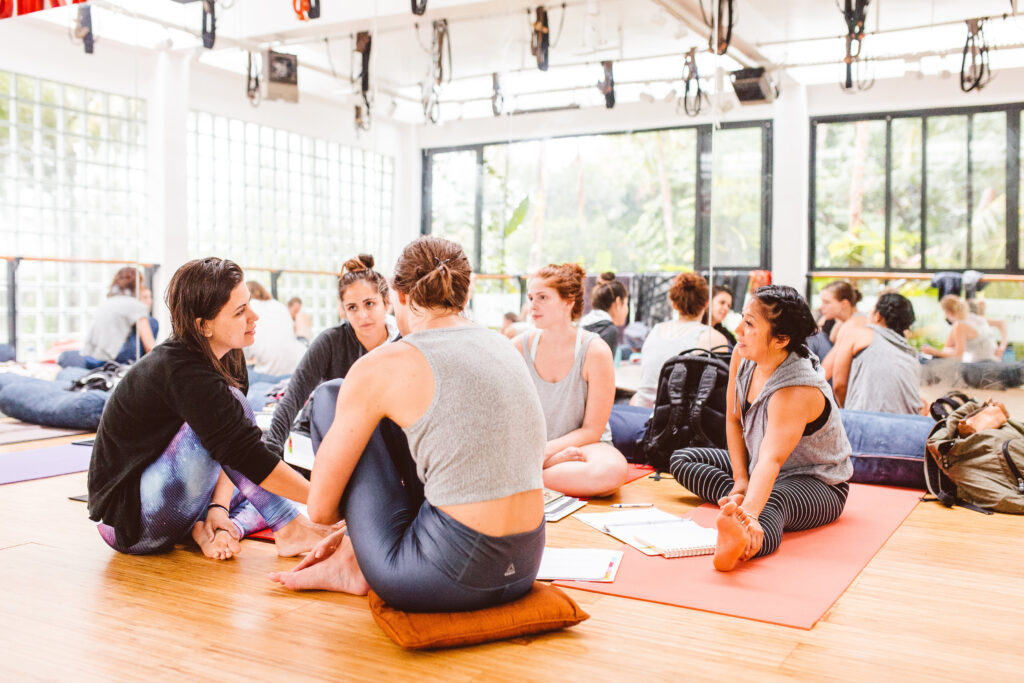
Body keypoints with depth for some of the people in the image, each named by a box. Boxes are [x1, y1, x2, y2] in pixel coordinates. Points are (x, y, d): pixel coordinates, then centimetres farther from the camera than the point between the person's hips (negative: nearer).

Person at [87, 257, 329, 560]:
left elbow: (234, 452, 0)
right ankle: (291, 529, -22)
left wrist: (218, 507, -15)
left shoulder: (229, 359, -1)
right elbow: (248, 456, -33)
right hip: (130, 513, -9)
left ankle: (205, 529, -10)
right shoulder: (184, 374, -27)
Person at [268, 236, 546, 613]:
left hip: (449, 578, -7)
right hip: (522, 570, 7)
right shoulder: (502, 346, 11)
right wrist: (358, 532, 29)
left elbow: (321, 508, -1)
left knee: (329, 396, 10)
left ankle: (354, 566, 19)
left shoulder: (382, 366, -8)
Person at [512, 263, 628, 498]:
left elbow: (592, 430, -9)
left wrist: (545, 451, -22)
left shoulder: (595, 351, -11)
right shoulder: (519, 347, -3)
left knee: (613, 470, -37)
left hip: (582, 444, -2)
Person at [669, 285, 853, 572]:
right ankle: (740, 500, -19)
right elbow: (733, 420, 1)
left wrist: (750, 514, -62)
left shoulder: (797, 390, -34)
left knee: (770, 503, -44)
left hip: (818, 484, -9)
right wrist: (741, 481, -7)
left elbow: (771, 459, -47)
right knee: (681, 459, 6)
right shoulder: (743, 354, -12)